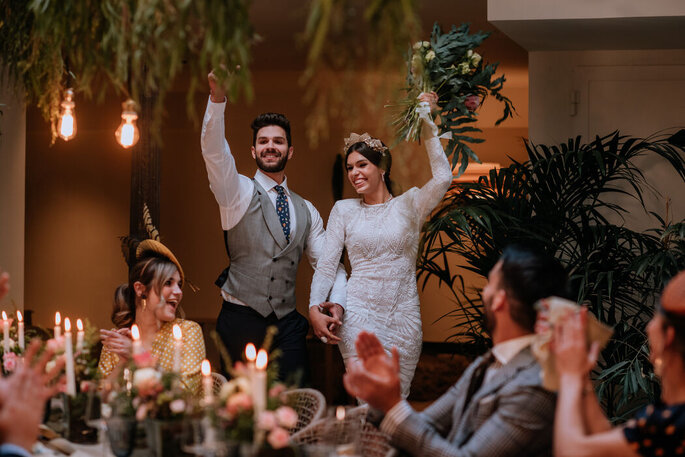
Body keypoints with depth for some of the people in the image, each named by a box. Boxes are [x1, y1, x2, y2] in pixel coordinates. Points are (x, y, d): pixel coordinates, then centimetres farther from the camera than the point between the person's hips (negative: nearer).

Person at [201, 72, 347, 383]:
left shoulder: (306, 211, 16)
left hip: (287, 324, 4)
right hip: (241, 322, -4)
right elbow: (214, 151, -16)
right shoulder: (239, 192, 1)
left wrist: (336, 302, -3)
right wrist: (217, 97, -31)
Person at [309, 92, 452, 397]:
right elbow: (326, 266, 6)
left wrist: (428, 126, -9)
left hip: (403, 314, 1)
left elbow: (443, 178, -12)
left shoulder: (409, 204, 6)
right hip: (359, 315, -1)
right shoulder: (344, 210, 9)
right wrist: (315, 309, -9)